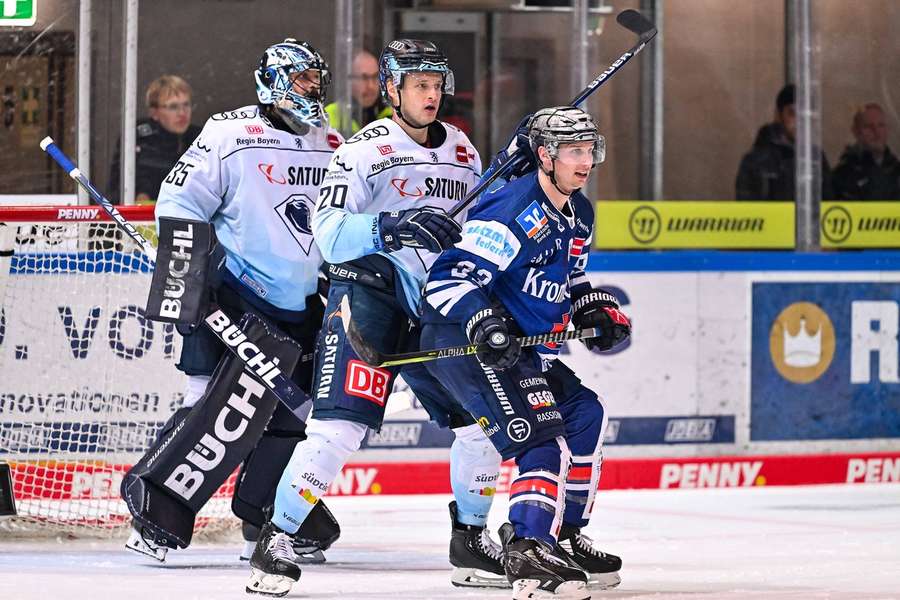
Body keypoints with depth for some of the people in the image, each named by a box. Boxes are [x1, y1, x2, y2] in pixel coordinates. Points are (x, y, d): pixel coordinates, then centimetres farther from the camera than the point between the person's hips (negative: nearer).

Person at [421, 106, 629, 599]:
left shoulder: (578, 215, 12)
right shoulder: (515, 211, -20)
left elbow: (569, 280, 30)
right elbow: (451, 274, -25)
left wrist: (597, 309, 12)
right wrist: (483, 322, -37)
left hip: (526, 347, 11)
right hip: (461, 341, -11)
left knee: (585, 414, 14)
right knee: (544, 433, -22)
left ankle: (562, 536, 24)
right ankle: (527, 554, -27)